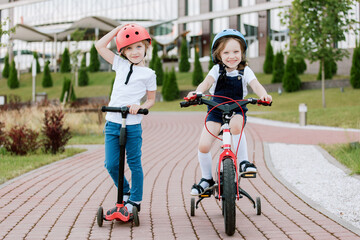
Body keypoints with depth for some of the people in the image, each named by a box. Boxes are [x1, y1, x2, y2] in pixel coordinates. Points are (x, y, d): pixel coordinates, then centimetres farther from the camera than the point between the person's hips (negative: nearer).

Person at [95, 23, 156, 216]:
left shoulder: (148, 74, 1)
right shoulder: (120, 65, 10)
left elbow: (151, 99, 7)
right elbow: (100, 46, 12)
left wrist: (140, 107, -13)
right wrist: (118, 29, 10)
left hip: (133, 124, -3)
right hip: (112, 123, 3)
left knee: (134, 164, 4)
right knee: (111, 164, 2)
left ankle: (134, 201, 15)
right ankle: (125, 193, 24)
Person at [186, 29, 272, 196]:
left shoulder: (245, 71, -3)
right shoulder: (217, 69, -3)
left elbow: (255, 85, -18)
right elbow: (207, 82, -20)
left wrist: (263, 95, -42)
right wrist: (197, 92, -43)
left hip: (237, 110, -1)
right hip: (216, 110, 1)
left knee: (236, 124, -38)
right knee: (203, 146, -15)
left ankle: (243, 161, -18)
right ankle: (206, 179, 8)